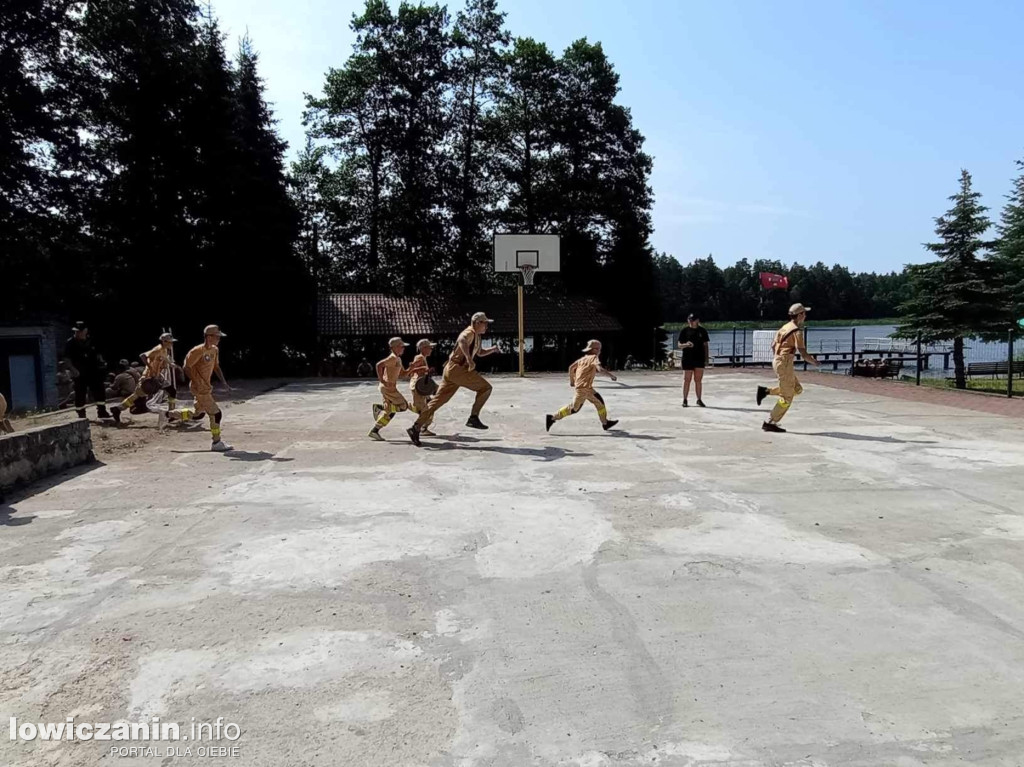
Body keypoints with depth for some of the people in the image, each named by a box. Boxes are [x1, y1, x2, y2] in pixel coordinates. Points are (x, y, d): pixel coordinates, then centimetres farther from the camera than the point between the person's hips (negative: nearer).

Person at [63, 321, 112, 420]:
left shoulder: (90, 341, 8)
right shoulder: (70, 343, -5)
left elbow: (97, 354, 20)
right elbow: (67, 359, -8)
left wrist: (101, 361, 3)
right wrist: (73, 369, -19)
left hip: (93, 372, 4)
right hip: (79, 374, -4)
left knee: (99, 391, 6)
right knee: (80, 394, -1)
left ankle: (102, 412, 15)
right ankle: (81, 415, 8)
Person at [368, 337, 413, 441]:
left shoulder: (398, 359, 18)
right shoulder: (393, 358, -13)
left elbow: (403, 374, 23)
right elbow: (379, 364, -25)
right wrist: (381, 380, -24)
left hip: (389, 387, 10)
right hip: (388, 387, -10)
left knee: (390, 411, 13)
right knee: (403, 406, -4)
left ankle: (374, 431, 14)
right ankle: (379, 407, -5)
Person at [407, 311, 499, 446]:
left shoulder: (476, 336, 23)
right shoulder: (470, 332, -8)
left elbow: (480, 353, 39)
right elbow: (462, 340, -32)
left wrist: (493, 349, 21)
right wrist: (469, 359, -42)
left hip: (451, 370, 10)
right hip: (457, 368, -10)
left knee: (438, 400, 6)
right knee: (485, 387, -5)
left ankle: (416, 428, 4)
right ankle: (473, 418, -5)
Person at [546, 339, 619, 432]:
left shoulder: (583, 358, 14)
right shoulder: (594, 357, -9)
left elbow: (571, 367, 18)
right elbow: (600, 369, -26)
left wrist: (571, 380, 28)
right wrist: (611, 374, -17)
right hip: (584, 387, -10)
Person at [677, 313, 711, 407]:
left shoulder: (702, 331, 7)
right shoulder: (684, 331, 2)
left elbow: (706, 345, 11)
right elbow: (680, 345, 2)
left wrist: (707, 357, 3)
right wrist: (686, 345, -20)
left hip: (699, 359, 2)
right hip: (688, 358, -2)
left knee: (698, 380, 5)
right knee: (687, 380, 1)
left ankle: (699, 400, 13)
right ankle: (685, 400, 7)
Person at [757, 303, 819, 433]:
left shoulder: (785, 327, 14)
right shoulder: (797, 331, -13)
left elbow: (773, 346, 19)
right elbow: (803, 354, -16)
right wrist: (814, 362, 2)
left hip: (777, 360, 9)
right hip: (785, 362, -9)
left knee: (797, 389, 17)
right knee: (786, 397, -2)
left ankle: (765, 391, 8)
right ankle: (770, 423, 0)